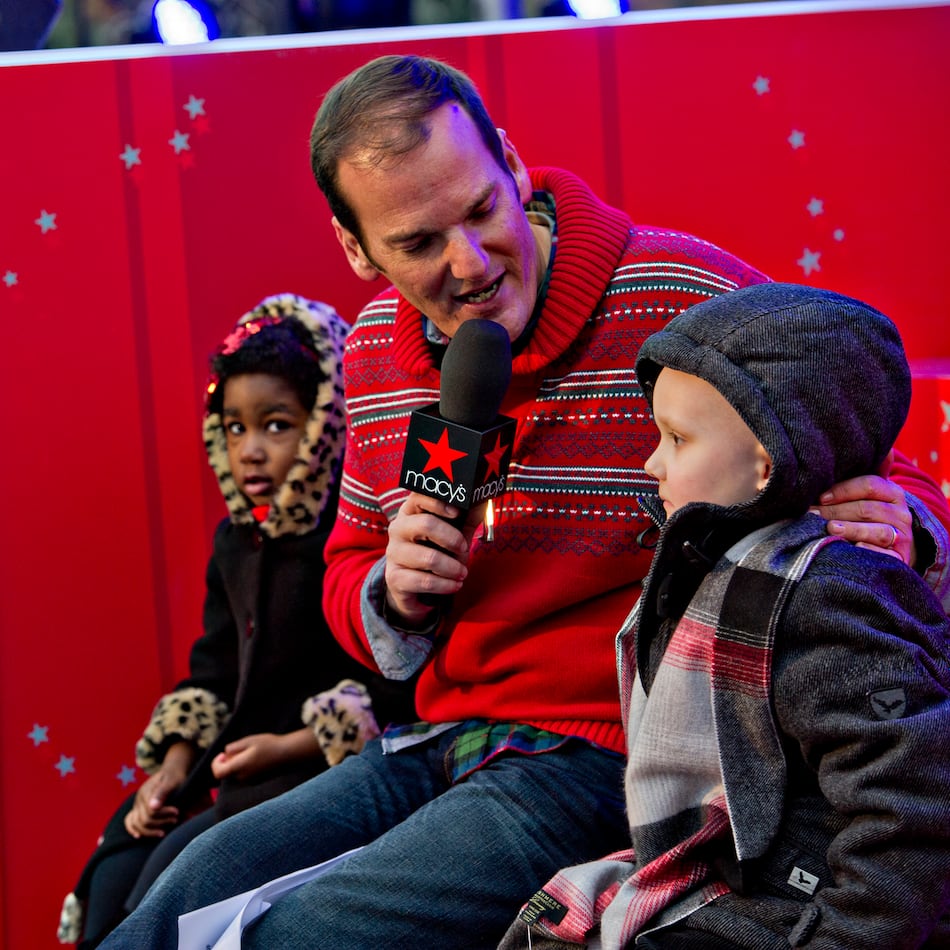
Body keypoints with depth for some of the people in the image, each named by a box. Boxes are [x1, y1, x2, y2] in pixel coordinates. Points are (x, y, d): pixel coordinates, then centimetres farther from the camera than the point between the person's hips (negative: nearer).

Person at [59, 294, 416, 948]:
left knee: (178, 866, -22)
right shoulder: (236, 537, 14)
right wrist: (175, 765, 5)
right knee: (115, 868, -6)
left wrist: (289, 746, -20)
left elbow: (402, 691, -19)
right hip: (235, 762, 8)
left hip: (331, 769, -8)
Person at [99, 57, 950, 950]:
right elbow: (350, 574, 19)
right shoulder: (374, 349, 7)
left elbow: (875, 485, -2)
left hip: (612, 755, -6)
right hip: (436, 743, 6)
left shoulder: (692, 296, -13)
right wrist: (393, 596, -5)